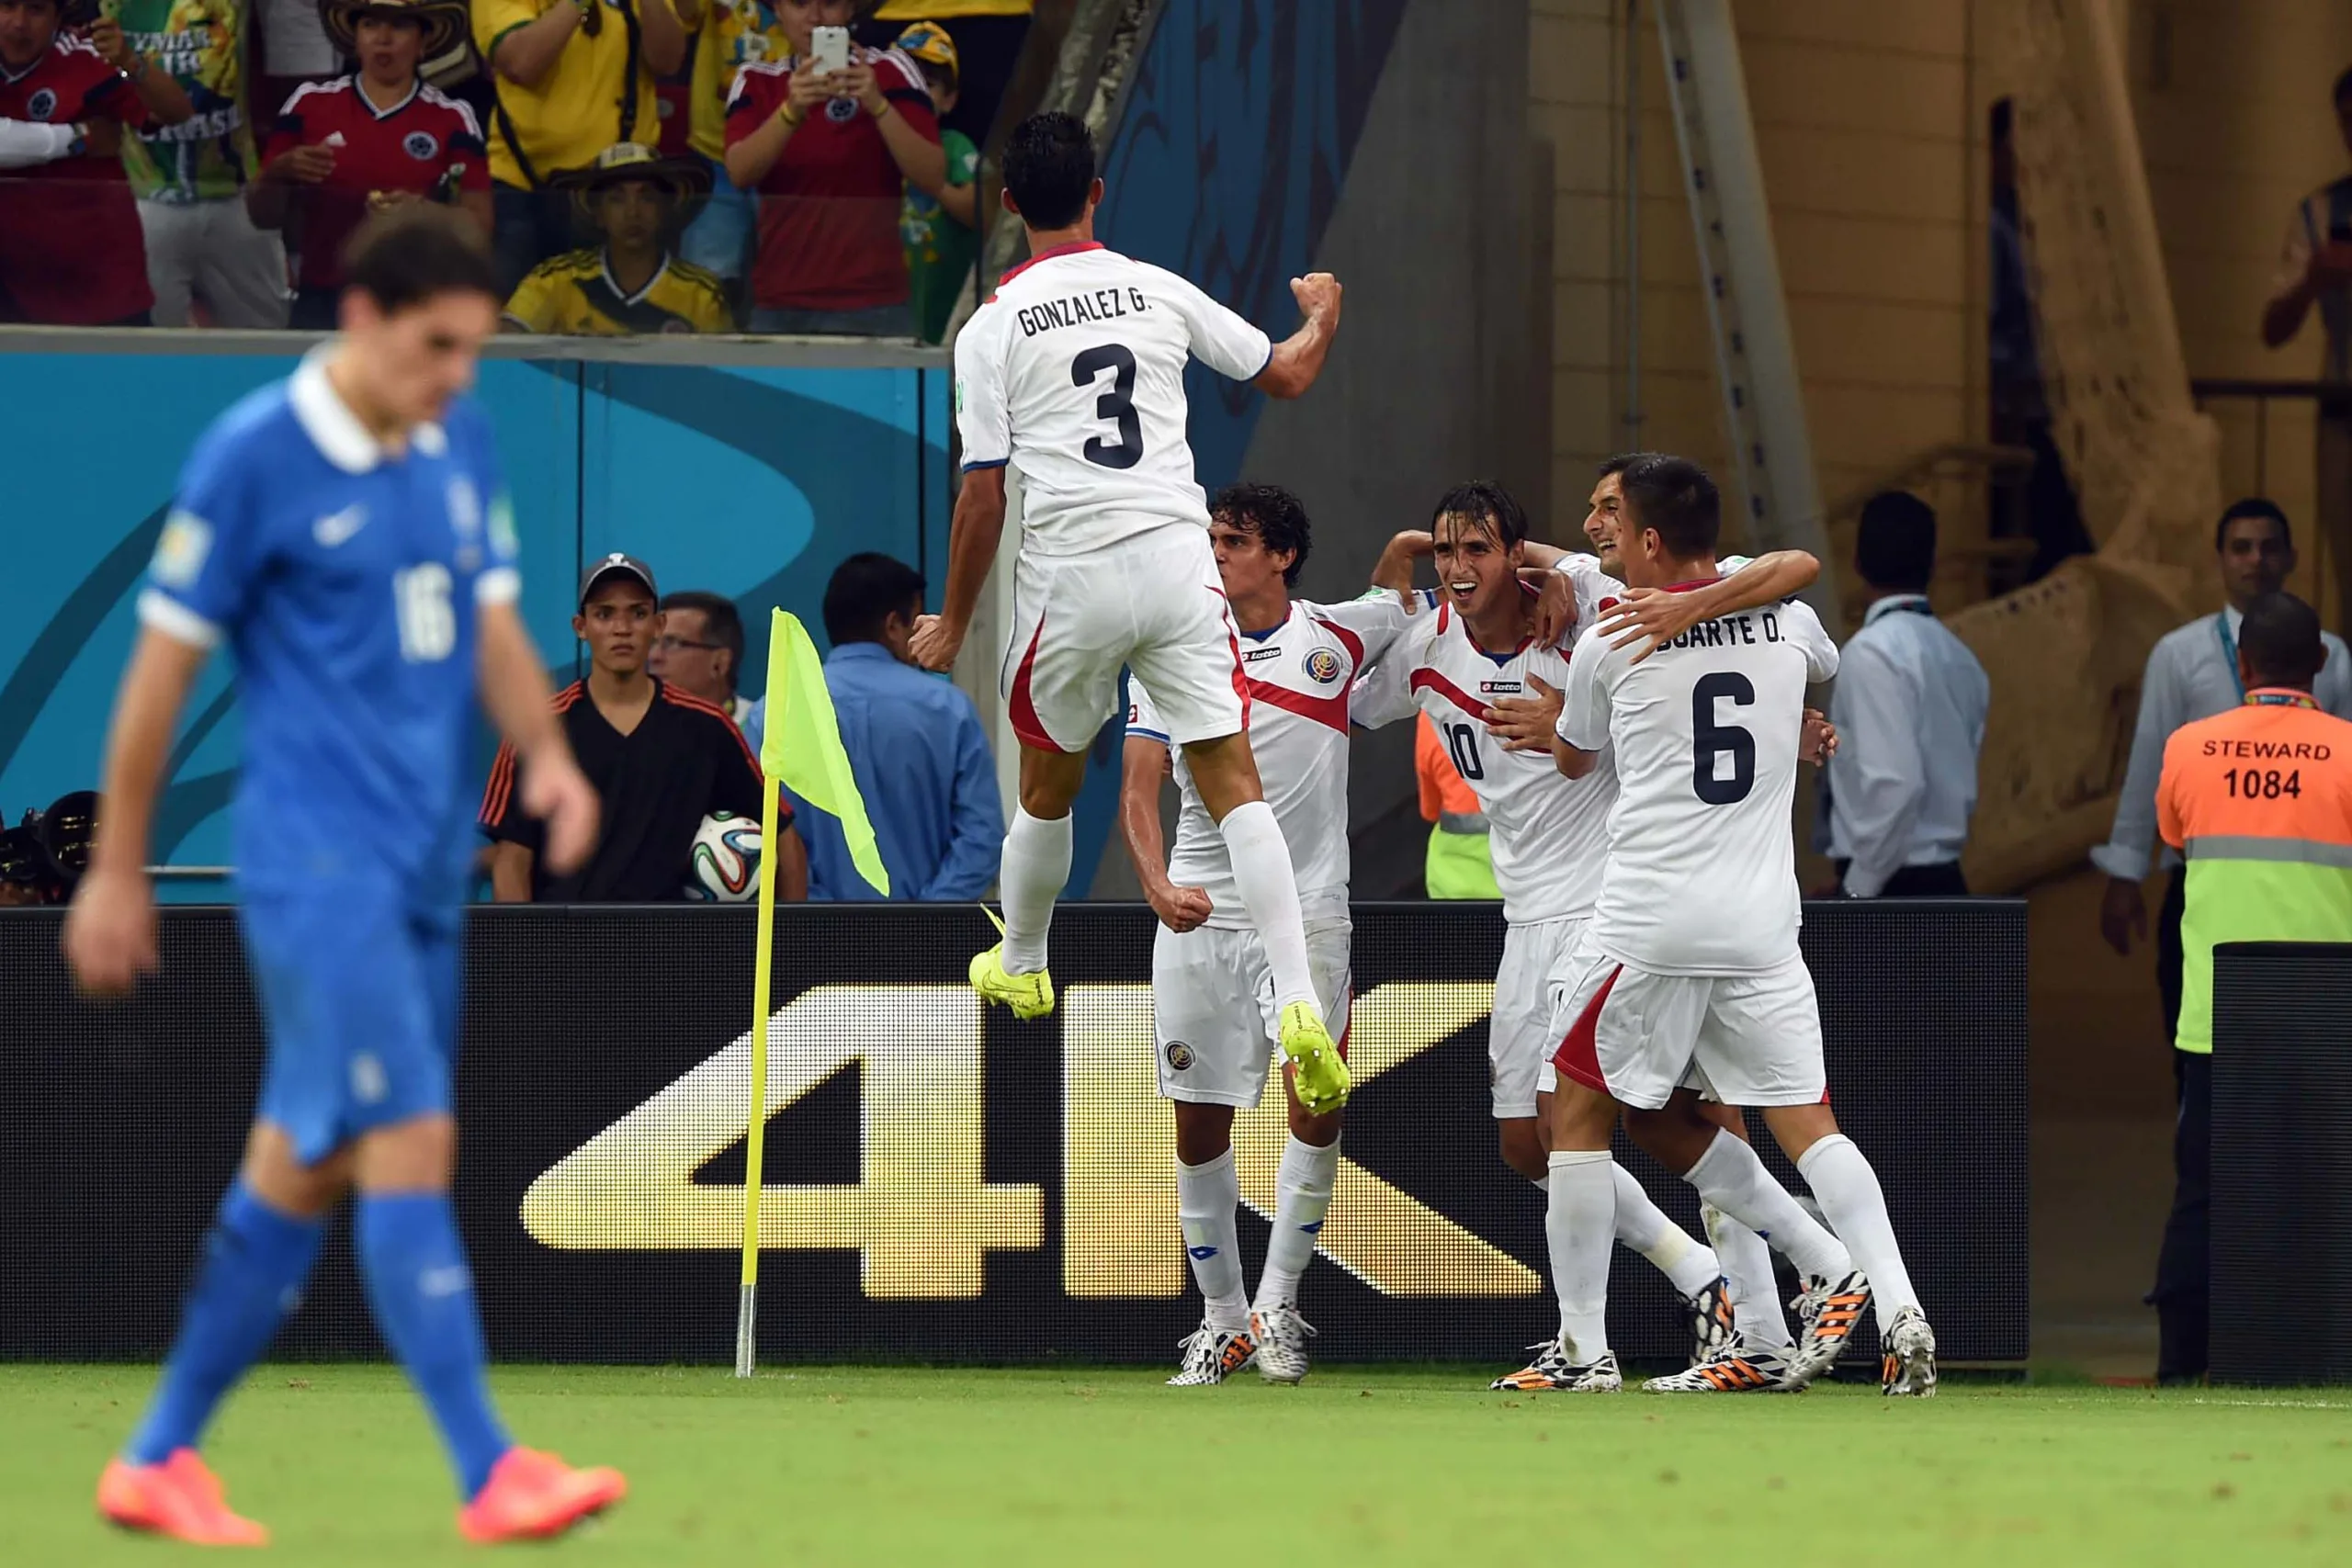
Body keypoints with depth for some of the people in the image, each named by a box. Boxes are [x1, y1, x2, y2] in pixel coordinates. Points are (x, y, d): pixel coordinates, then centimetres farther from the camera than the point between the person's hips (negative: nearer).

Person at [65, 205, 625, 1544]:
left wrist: (548, 754, -5)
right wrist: (117, 874, -1)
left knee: (301, 1170, 11)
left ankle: (162, 1457, 21)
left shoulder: (462, 444, 9)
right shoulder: (253, 457, -10)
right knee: (409, 1148, -13)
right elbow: (164, 667, -5)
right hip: (317, 864, -7)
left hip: (426, 870, 7)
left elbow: (493, 624, 16)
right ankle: (492, 1474, -15)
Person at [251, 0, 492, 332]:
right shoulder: (310, 104, 7)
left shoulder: (451, 120, 3)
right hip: (321, 303, 1)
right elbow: (263, 214, 10)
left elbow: (479, 224, 2)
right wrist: (280, 174, -11)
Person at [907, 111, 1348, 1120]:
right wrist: (1323, 312, 41)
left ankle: (1019, 965, 42)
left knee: (1047, 786, 21)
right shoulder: (1159, 291, 6)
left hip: (1070, 573, -1)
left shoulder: (992, 327, 0)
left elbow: (983, 491, -1)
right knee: (1233, 783, -4)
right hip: (1177, 558, 1)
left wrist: (952, 623, 10)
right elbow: (1288, 374, 18)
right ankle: (1299, 1006, -18)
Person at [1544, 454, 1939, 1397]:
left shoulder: (1610, 641, -2)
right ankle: (1895, 1305, -11)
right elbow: (1831, 668, 34)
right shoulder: (1789, 622, 7)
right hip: (1763, 925, 4)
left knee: (1580, 1112, 9)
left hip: (1647, 923, -3)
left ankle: (1585, 1349, 6)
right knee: (1804, 1118, 7)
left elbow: (1571, 759, 18)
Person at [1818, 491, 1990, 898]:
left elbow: (1895, 783, -23)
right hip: (1944, 886, 8)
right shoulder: (1958, 657, 11)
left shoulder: (1873, 653, -14)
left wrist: (1856, 890, -15)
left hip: (1891, 892, -8)